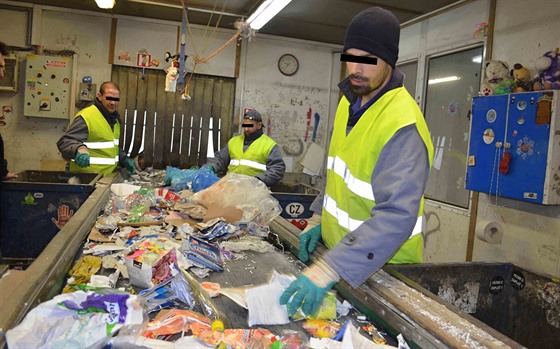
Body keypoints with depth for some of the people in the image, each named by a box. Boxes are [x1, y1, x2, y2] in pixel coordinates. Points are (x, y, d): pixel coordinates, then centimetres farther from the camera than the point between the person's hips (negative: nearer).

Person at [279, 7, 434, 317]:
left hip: (380, 271, -7)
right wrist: (321, 220, 4)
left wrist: (329, 269, -42)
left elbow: (396, 216, -36)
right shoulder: (350, 100, 1)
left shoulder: (402, 123, -27)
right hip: (340, 255, 8)